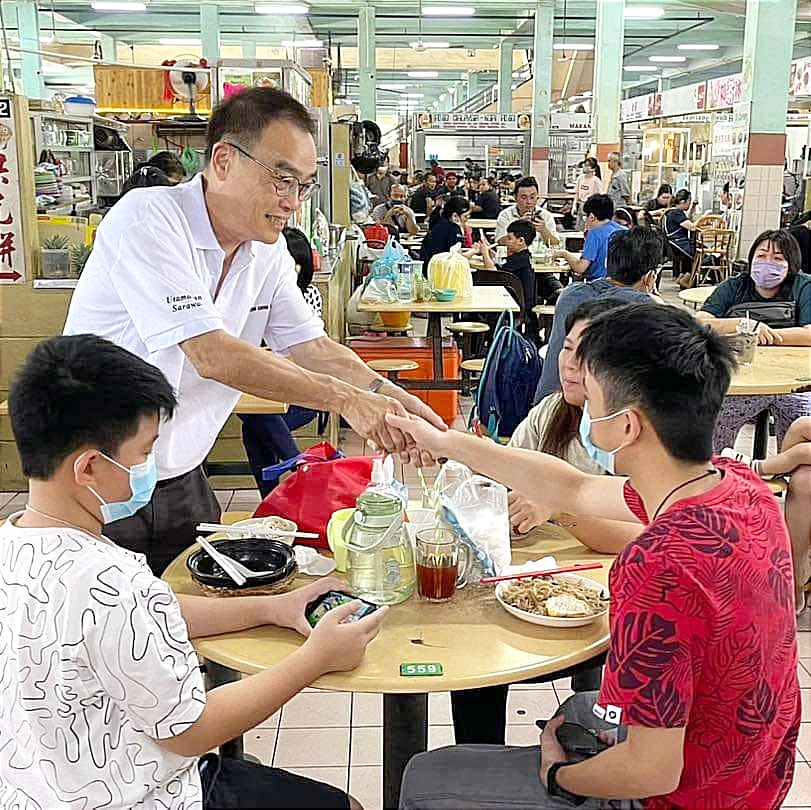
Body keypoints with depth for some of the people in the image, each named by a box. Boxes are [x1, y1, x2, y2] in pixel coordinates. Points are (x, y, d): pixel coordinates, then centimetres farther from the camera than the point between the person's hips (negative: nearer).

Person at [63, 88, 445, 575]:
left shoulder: (268, 250, 2)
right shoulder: (147, 219, -21)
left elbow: (312, 347, 1)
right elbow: (212, 356, -30)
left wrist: (387, 395, -18)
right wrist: (344, 398, -31)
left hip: (181, 478, 7)